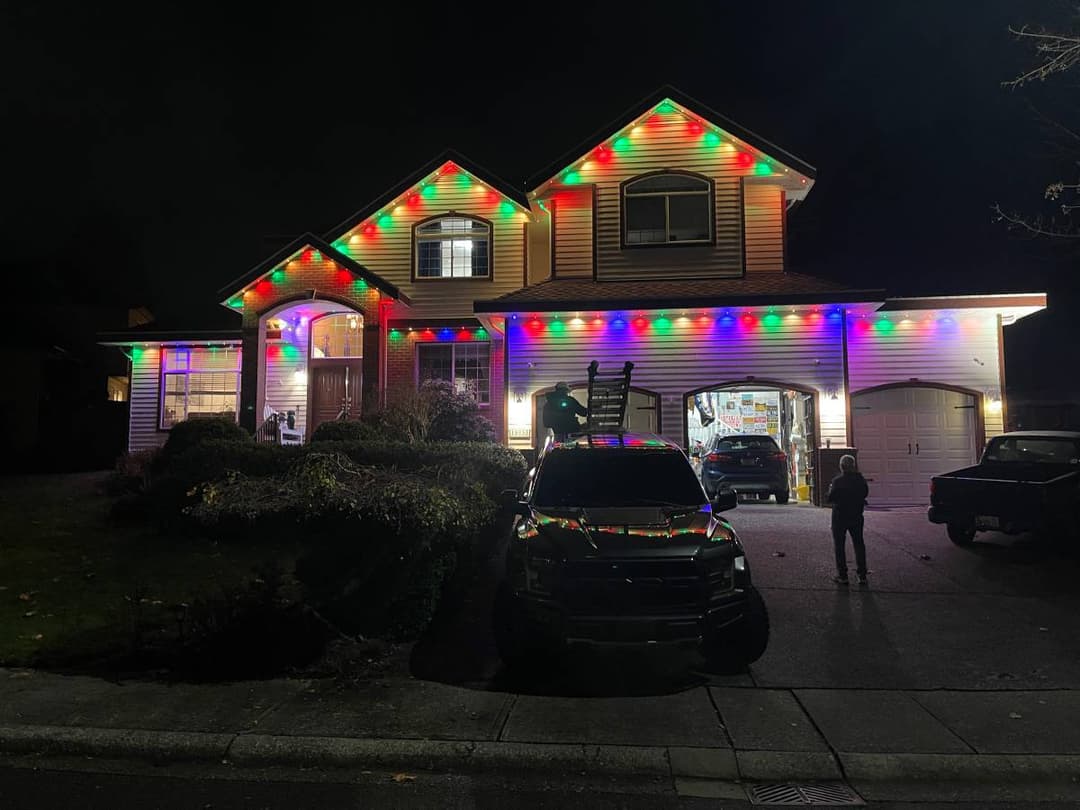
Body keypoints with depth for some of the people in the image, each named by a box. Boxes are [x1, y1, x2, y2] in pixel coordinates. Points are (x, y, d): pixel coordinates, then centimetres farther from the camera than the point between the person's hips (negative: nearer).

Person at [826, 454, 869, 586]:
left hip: (840, 517, -4)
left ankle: (842, 576, 6)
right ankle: (862, 575, 15)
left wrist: (830, 489, 2)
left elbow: (830, 498, -17)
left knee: (839, 546, 5)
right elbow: (865, 493, 12)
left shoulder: (837, 481, -18)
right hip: (856, 517, 4)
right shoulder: (860, 479, -3)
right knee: (859, 544, 14)